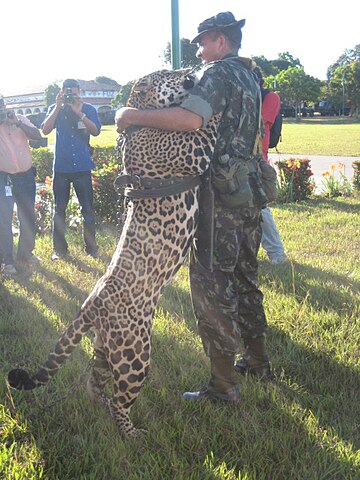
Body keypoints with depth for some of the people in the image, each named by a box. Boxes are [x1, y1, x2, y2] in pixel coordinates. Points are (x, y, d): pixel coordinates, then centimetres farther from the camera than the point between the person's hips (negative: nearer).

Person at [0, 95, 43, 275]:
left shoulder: (20, 119, 5)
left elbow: (37, 135, -8)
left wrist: (17, 123, -21)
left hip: (25, 176, 3)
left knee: (28, 218, 11)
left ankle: (25, 254, 27)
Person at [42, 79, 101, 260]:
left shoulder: (88, 109, 4)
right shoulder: (55, 109, 6)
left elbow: (96, 131, -10)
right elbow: (45, 130, -8)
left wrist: (79, 113, -19)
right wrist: (58, 107, -15)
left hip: (82, 167, -1)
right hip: (61, 167, 1)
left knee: (88, 209, 1)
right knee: (59, 209, 4)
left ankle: (91, 247, 10)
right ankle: (59, 249, 13)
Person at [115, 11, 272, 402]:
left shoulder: (219, 72, -12)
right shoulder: (250, 77, 16)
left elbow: (191, 118, -31)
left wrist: (133, 116, -22)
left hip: (220, 197, -9)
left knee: (211, 287, -2)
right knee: (244, 278, 20)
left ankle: (223, 384, 4)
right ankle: (257, 360, 32)